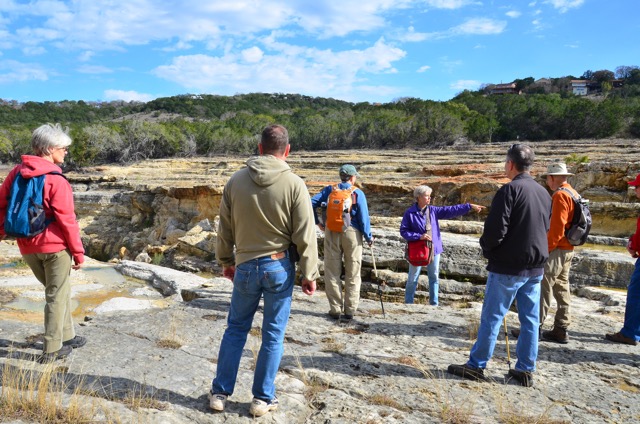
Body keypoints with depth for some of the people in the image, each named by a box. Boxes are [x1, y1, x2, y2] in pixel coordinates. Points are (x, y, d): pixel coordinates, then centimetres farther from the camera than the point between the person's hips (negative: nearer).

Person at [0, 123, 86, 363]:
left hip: (27, 247, 7)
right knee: (56, 296, 6)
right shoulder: (56, 180, -17)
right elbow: (67, 220, -17)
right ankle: (51, 350, 14)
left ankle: (66, 337, 31)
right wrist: (78, 252, -10)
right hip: (55, 246, -7)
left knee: (57, 291, 22)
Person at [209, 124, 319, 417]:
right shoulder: (294, 184, -11)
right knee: (273, 334, 9)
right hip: (279, 266, -2)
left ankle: (220, 392, 26)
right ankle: (263, 398, 20)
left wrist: (226, 261, 20)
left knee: (236, 328, 17)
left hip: (245, 266, 3)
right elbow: (305, 236, -9)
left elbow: (225, 228, 7)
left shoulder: (236, 180, -1)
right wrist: (309, 274, 0)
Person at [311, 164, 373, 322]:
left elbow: (312, 203, -1)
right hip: (352, 233, -2)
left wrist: (317, 222, 10)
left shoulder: (329, 190, 5)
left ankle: (335, 309, 11)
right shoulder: (358, 193, -2)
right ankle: (350, 311, 11)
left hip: (331, 233, 2)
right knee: (352, 274, 8)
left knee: (332, 273, 8)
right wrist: (368, 237, 4)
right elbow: (363, 217, -5)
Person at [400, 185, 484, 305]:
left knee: (434, 277, 13)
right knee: (413, 279, 6)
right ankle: (408, 303, 18)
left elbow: (450, 210, -1)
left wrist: (469, 206, -6)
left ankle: (434, 303, 25)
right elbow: (403, 231, -10)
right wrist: (419, 236, -21)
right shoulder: (410, 213, -11)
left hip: (434, 249, 5)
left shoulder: (433, 210, 2)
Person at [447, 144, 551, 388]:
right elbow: (546, 228, 18)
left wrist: (487, 249, -1)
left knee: (491, 317, 1)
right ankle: (525, 369, 19)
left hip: (508, 267, -7)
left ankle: (476, 365, 10)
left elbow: (496, 229, -19)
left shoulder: (510, 189, -15)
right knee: (530, 320, 11)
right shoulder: (544, 193, 10)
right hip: (535, 268, 7)